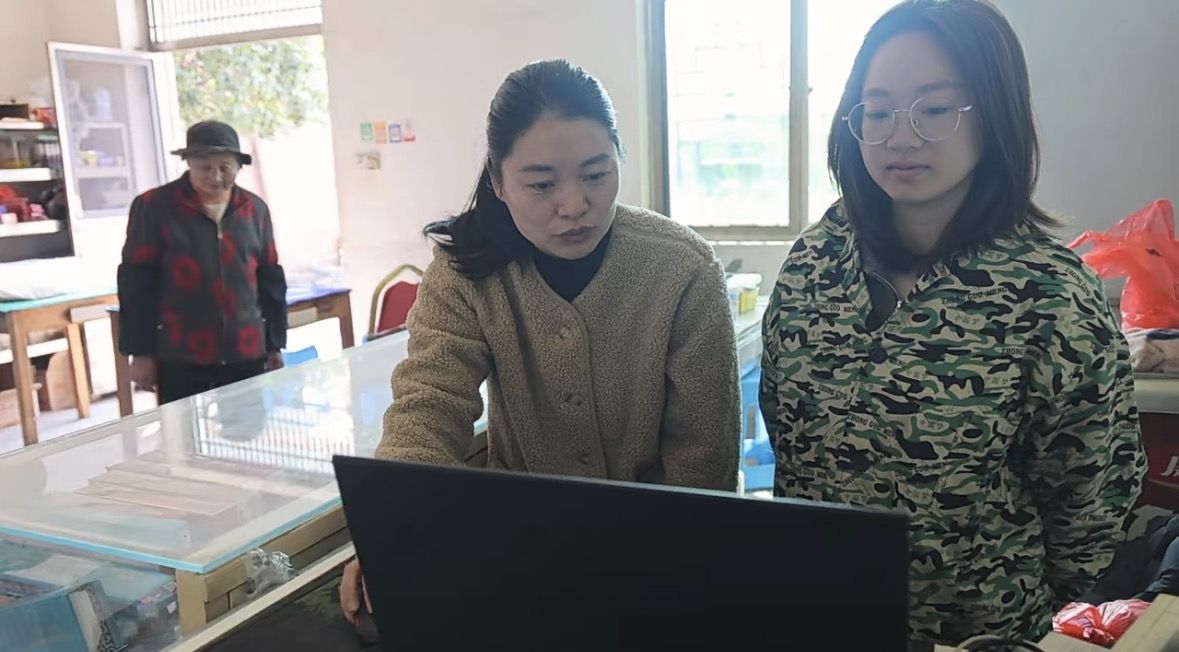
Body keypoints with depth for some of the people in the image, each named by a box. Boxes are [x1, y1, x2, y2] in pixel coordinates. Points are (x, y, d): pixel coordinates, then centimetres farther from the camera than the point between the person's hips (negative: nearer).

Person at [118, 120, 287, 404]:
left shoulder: (255, 209, 7)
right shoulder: (154, 207, -4)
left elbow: (271, 280, 12)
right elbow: (136, 283, -3)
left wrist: (275, 344, 12)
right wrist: (141, 351, -5)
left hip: (246, 354, 4)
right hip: (181, 357, -3)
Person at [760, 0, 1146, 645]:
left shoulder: (1053, 296, -20)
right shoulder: (814, 257, -9)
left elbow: (1088, 502, -9)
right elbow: (780, 426, 2)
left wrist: (1033, 610, 1)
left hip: (975, 629, -3)